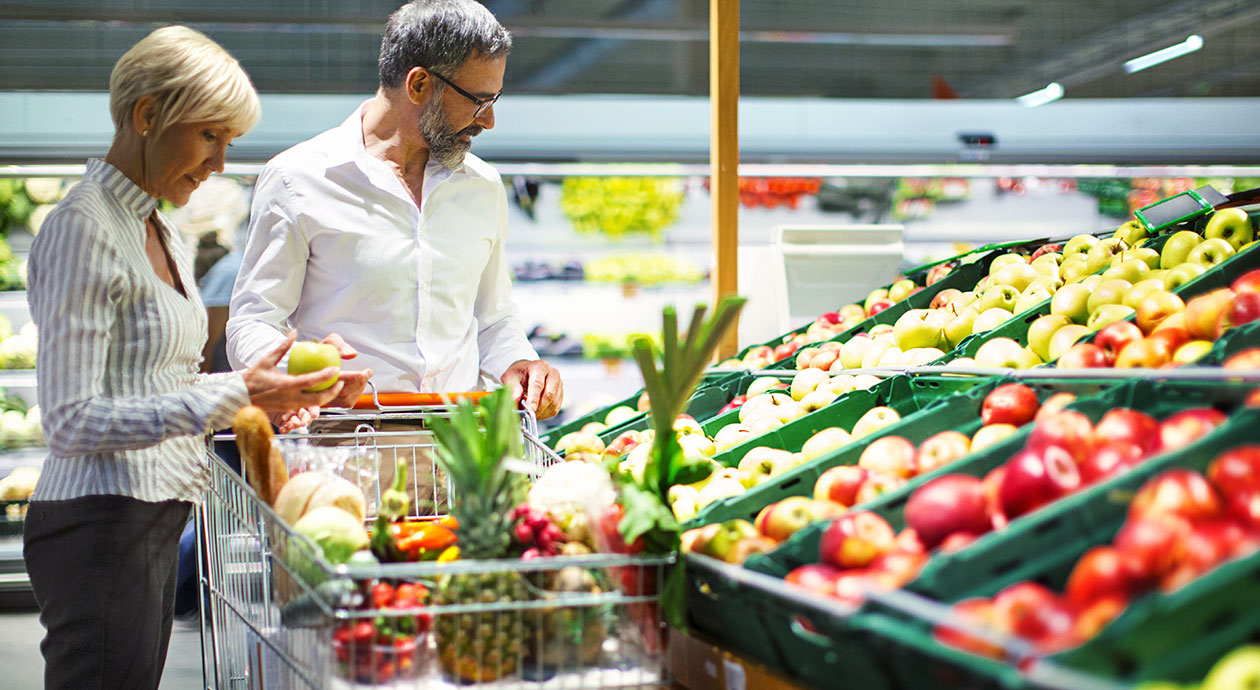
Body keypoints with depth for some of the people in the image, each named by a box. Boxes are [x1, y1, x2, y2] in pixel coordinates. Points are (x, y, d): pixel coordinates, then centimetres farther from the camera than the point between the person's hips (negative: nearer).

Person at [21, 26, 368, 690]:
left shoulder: (160, 235, 18)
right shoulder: (82, 228, -11)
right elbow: (73, 420, -17)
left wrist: (276, 392, 5)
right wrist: (236, 394, -20)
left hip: (156, 522, 9)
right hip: (98, 528, -9)